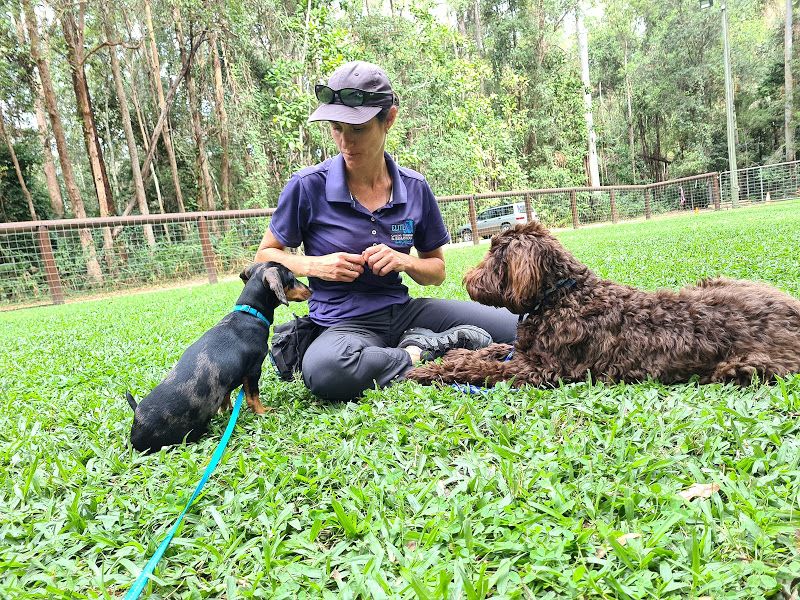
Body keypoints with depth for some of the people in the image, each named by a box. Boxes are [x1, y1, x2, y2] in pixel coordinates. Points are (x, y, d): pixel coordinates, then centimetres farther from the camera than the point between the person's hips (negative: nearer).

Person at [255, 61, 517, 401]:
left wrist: (405, 262, -12)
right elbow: (265, 255, 5)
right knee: (324, 370, -41)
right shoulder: (308, 186, -8)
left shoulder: (414, 188, 1)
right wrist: (316, 265, -15)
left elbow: (437, 270, 11)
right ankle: (423, 358, -17)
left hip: (404, 310, 3)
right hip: (344, 324, -2)